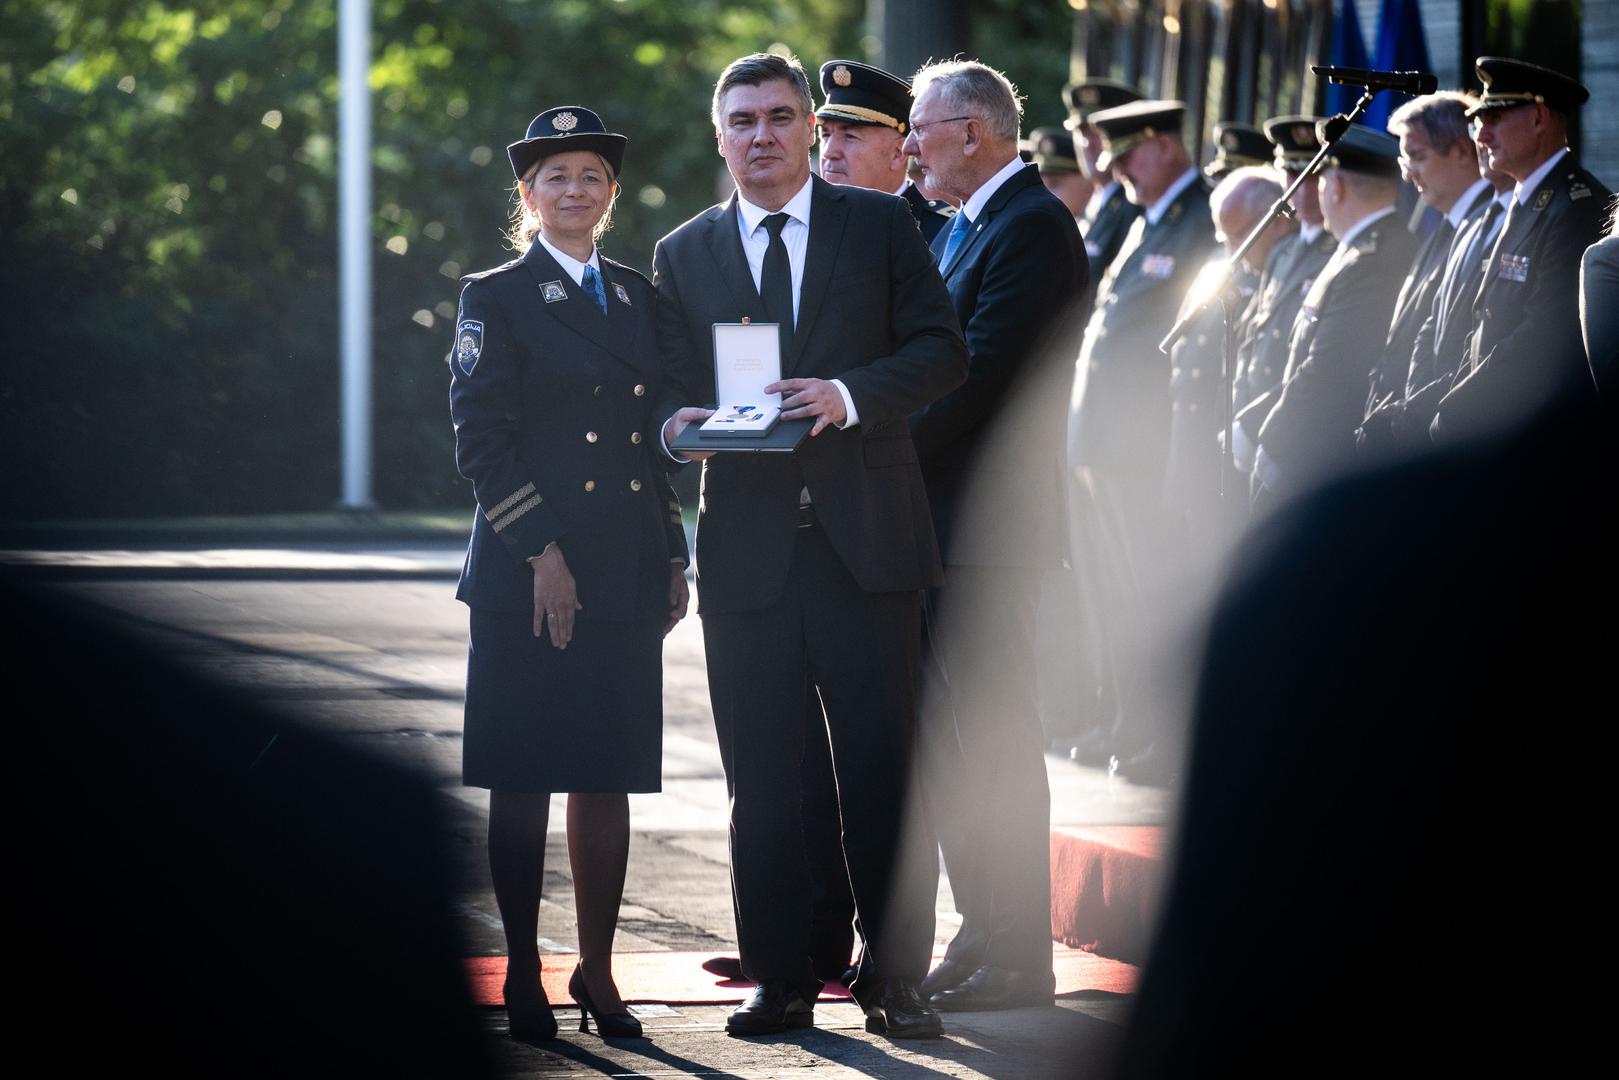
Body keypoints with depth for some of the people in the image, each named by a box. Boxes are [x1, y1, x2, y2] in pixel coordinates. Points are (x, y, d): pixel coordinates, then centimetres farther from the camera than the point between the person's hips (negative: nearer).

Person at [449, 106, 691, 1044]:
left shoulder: (639, 297, 15)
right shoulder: (498, 298, 0)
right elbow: (481, 441, -6)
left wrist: (674, 558, 10)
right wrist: (541, 553, -14)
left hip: (626, 576, 4)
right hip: (530, 575, -4)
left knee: (608, 779, 5)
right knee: (523, 782, 0)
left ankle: (599, 972, 12)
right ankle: (524, 976, 6)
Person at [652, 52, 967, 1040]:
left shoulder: (880, 225, 6)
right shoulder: (684, 255, 13)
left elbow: (943, 351, 0)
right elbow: (672, 390, 14)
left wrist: (849, 394, -15)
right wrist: (679, 423, -10)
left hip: (866, 541, -2)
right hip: (747, 542, 2)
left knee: (884, 767, -2)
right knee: (762, 778, 4)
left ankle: (896, 982, 4)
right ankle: (780, 980, 11)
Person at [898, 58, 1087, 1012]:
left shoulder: (1033, 227, -13)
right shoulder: (961, 226, 18)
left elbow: (979, 373, -20)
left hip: (985, 522, -10)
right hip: (935, 519, 10)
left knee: (994, 740, -7)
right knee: (952, 743, 12)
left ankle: (1019, 960, -4)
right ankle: (987, 937, 18)